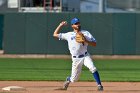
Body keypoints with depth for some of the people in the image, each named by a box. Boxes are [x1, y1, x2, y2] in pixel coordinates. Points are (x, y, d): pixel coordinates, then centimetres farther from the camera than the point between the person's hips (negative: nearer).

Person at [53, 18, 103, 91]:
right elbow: (55, 34, 6)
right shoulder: (69, 35, 2)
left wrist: (85, 41, -21)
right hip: (76, 59, 0)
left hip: (85, 56, 0)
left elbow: (94, 44, -6)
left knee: (92, 68, -27)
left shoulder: (86, 33, 1)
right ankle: (68, 80, 40)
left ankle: (99, 85, -21)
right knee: (74, 79, 4)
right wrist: (61, 25, 5)